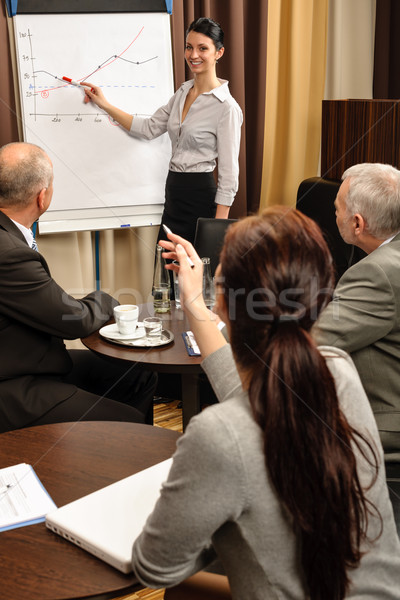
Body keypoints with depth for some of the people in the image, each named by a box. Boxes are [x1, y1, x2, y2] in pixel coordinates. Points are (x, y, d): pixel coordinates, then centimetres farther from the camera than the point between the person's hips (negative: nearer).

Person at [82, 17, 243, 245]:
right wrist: (105, 104, 15)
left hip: (201, 197, -7)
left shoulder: (226, 107, -13)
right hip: (174, 195, 7)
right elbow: (149, 128, 18)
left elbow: (229, 173, -14)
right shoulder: (183, 92, 12)